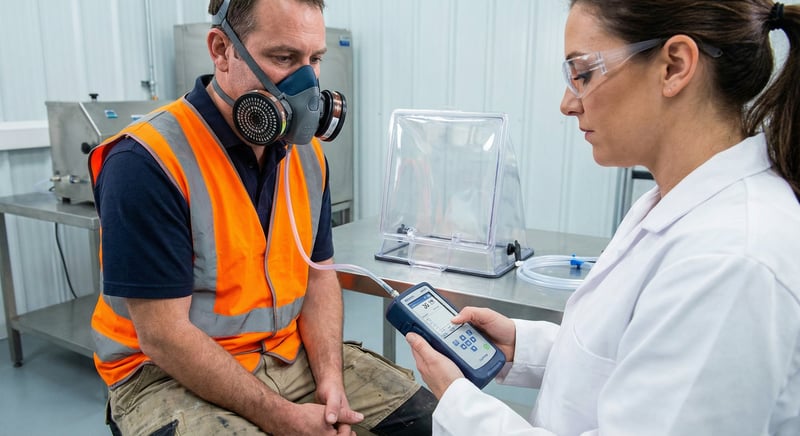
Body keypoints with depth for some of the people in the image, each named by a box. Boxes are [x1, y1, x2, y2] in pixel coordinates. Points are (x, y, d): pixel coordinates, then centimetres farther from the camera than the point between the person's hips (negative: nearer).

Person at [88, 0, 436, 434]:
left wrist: (330, 378, -8)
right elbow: (163, 336, -19)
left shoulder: (306, 152, 1)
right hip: (170, 373, -5)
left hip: (292, 353, 6)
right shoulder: (146, 163, -19)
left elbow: (318, 273, 6)